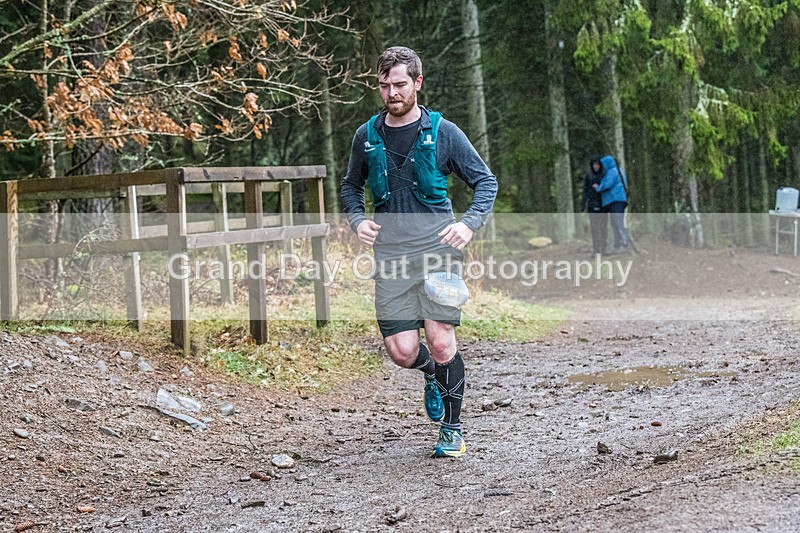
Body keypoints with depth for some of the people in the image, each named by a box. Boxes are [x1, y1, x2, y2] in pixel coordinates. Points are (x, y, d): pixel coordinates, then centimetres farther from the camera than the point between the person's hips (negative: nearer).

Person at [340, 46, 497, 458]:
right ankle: (432, 375, 31)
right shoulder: (367, 136, 9)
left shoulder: (443, 132, 1)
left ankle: (453, 428, 12)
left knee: (440, 342, -10)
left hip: (437, 248, -2)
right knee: (401, 351, -6)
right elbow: (351, 186, 24)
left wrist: (469, 224, -10)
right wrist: (357, 220, 4)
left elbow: (486, 181, 6)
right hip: (390, 253, 2)